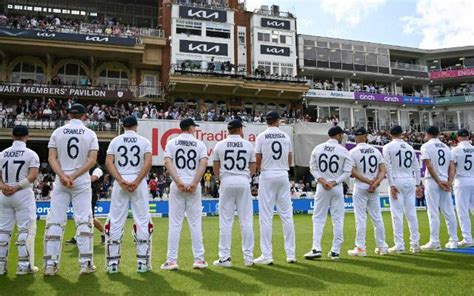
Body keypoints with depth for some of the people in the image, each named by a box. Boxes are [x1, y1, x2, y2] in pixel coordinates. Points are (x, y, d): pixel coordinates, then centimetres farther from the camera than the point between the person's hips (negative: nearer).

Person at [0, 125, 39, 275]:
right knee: (26, 229, 1)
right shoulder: (31, 154, -4)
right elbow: (33, 176, -15)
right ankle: (24, 265, 1)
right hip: (23, 195, -5)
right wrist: (17, 187, -14)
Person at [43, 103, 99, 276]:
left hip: (60, 182, 1)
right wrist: (74, 176, -11)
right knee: (83, 221, 2)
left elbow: (52, 158, -3)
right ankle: (86, 263, 2)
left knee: (55, 221, 4)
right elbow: (92, 160, -8)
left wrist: (63, 176, -13)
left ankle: (50, 264, 4)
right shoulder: (90, 134, 2)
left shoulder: (57, 132, 6)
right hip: (82, 182, -1)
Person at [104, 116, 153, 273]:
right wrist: (136, 182, -12)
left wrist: (121, 181, -10)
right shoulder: (144, 141, 4)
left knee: (115, 221, 6)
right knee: (142, 221, 4)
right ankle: (143, 262, 5)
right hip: (139, 183, -1)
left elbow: (108, 162, -4)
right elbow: (148, 163, -10)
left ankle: (112, 262, 8)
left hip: (119, 183, 1)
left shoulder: (115, 141, 8)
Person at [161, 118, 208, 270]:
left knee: (175, 223, 4)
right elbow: (204, 163, -9)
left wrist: (179, 182, -13)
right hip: (194, 187, 0)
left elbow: (167, 162, -7)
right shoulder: (200, 144, 6)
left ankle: (172, 260, 4)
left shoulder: (171, 143, 7)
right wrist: (194, 183, -13)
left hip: (176, 186, 0)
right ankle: (199, 259, 7)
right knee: (196, 223, 5)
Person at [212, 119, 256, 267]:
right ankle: (248, 257, 10)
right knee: (246, 221, 6)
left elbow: (216, 169, 6)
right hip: (243, 182, 0)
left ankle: (225, 258, 6)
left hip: (227, 183, 0)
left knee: (225, 221, 4)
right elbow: (253, 169, 7)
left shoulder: (220, 145, 3)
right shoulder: (248, 145, 4)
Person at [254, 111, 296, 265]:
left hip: (267, 176, -3)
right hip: (283, 176, 3)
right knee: (287, 215, 7)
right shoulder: (286, 136, 7)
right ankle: (291, 254, 12)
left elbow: (258, 159, -3)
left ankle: (267, 255, 0)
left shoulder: (261, 136, -3)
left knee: (266, 216, 0)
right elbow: (290, 160, 10)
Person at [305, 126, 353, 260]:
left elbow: (313, 167, 0)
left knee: (318, 218, 7)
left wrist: (322, 180, -6)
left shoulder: (318, 148, 2)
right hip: (337, 188, -1)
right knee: (338, 219, 8)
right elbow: (347, 171, -8)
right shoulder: (343, 150, -4)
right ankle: (335, 251, 10)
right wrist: (334, 182, -10)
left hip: (321, 187, 1)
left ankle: (316, 249, -1)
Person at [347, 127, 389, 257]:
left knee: (360, 218, -1)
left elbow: (353, 172, -14)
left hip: (360, 188, -4)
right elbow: (383, 170, 0)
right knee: (377, 218, 11)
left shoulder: (353, 152, -6)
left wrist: (368, 181, -12)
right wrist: (376, 182, -12)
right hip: (375, 189, 5)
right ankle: (382, 247, 19)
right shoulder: (376, 150, 8)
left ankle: (361, 248, 1)